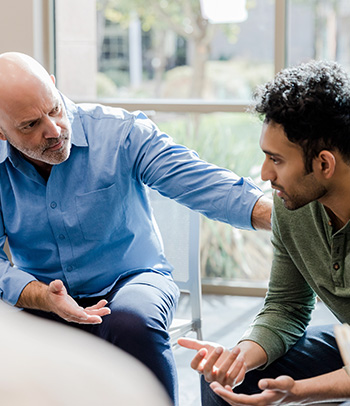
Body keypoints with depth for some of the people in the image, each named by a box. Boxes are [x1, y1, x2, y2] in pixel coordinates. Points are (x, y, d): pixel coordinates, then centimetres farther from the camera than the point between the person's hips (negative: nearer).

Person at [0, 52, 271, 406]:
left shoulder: (120, 132, -11)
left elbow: (202, 183, -19)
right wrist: (42, 297, -28)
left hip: (131, 281, -1)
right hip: (42, 300, 2)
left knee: (133, 322, -36)